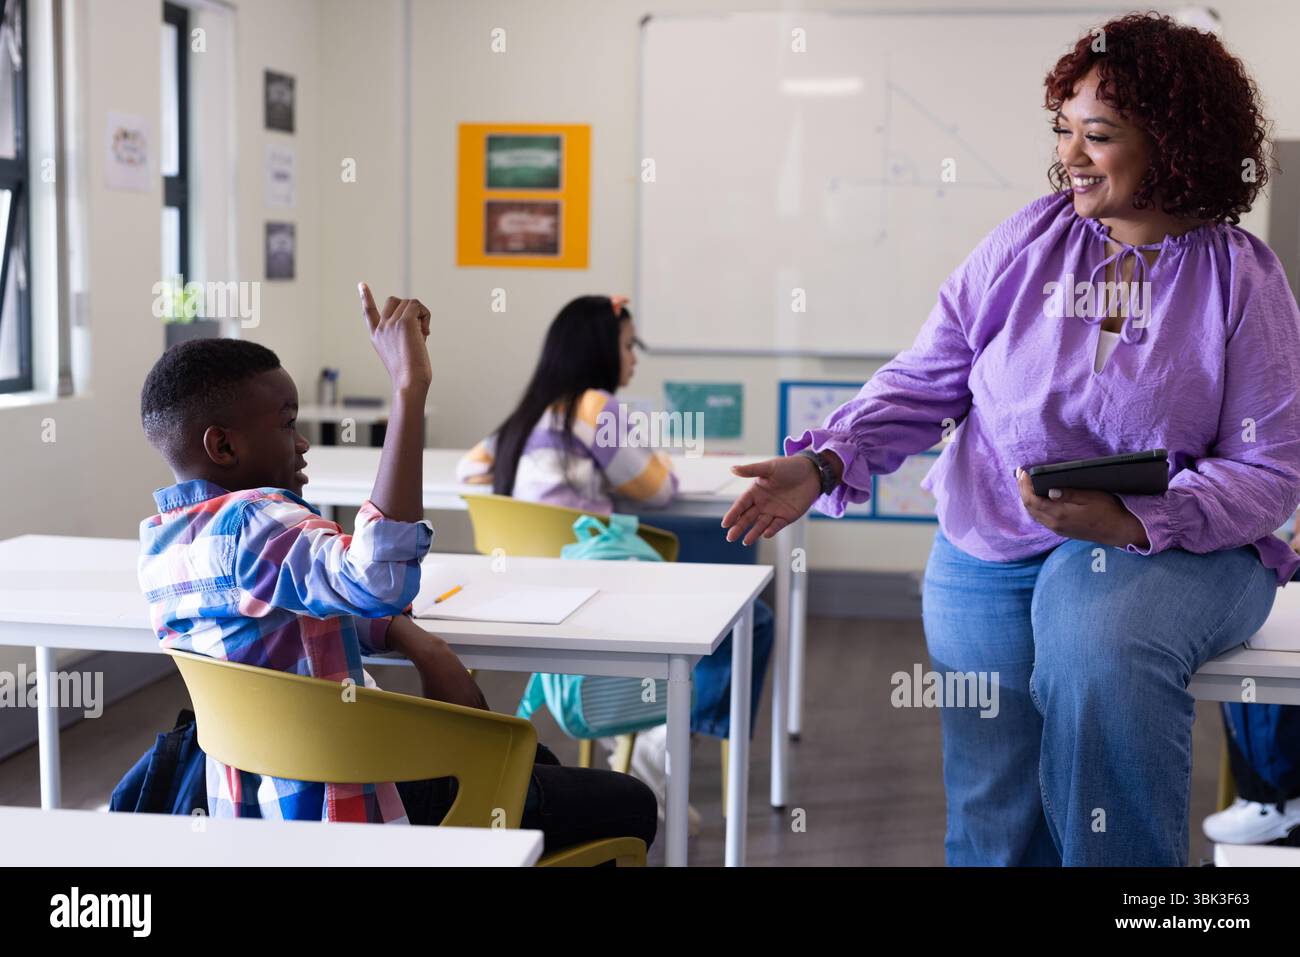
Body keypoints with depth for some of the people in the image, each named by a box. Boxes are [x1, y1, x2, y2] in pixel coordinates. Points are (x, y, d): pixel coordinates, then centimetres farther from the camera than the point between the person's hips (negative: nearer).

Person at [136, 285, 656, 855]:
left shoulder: (160, 542, 3)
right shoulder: (248, 523, -27)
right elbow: (380, 577, -47)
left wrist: (421, 647, -7)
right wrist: (409, 390, -43)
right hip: (342, 806, -10)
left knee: (533, 761, 30)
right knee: (629, 806, 2)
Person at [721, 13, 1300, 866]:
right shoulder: (1026, 243, 3)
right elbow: (924, 382, 4)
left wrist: (1130, 524, -23)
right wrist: (825, 462, -13)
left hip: (1173, 548, -2)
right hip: (992, 553, 3)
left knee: (1096, 647, -35)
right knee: (993, 819, -2)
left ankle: (1122, 859, -16)